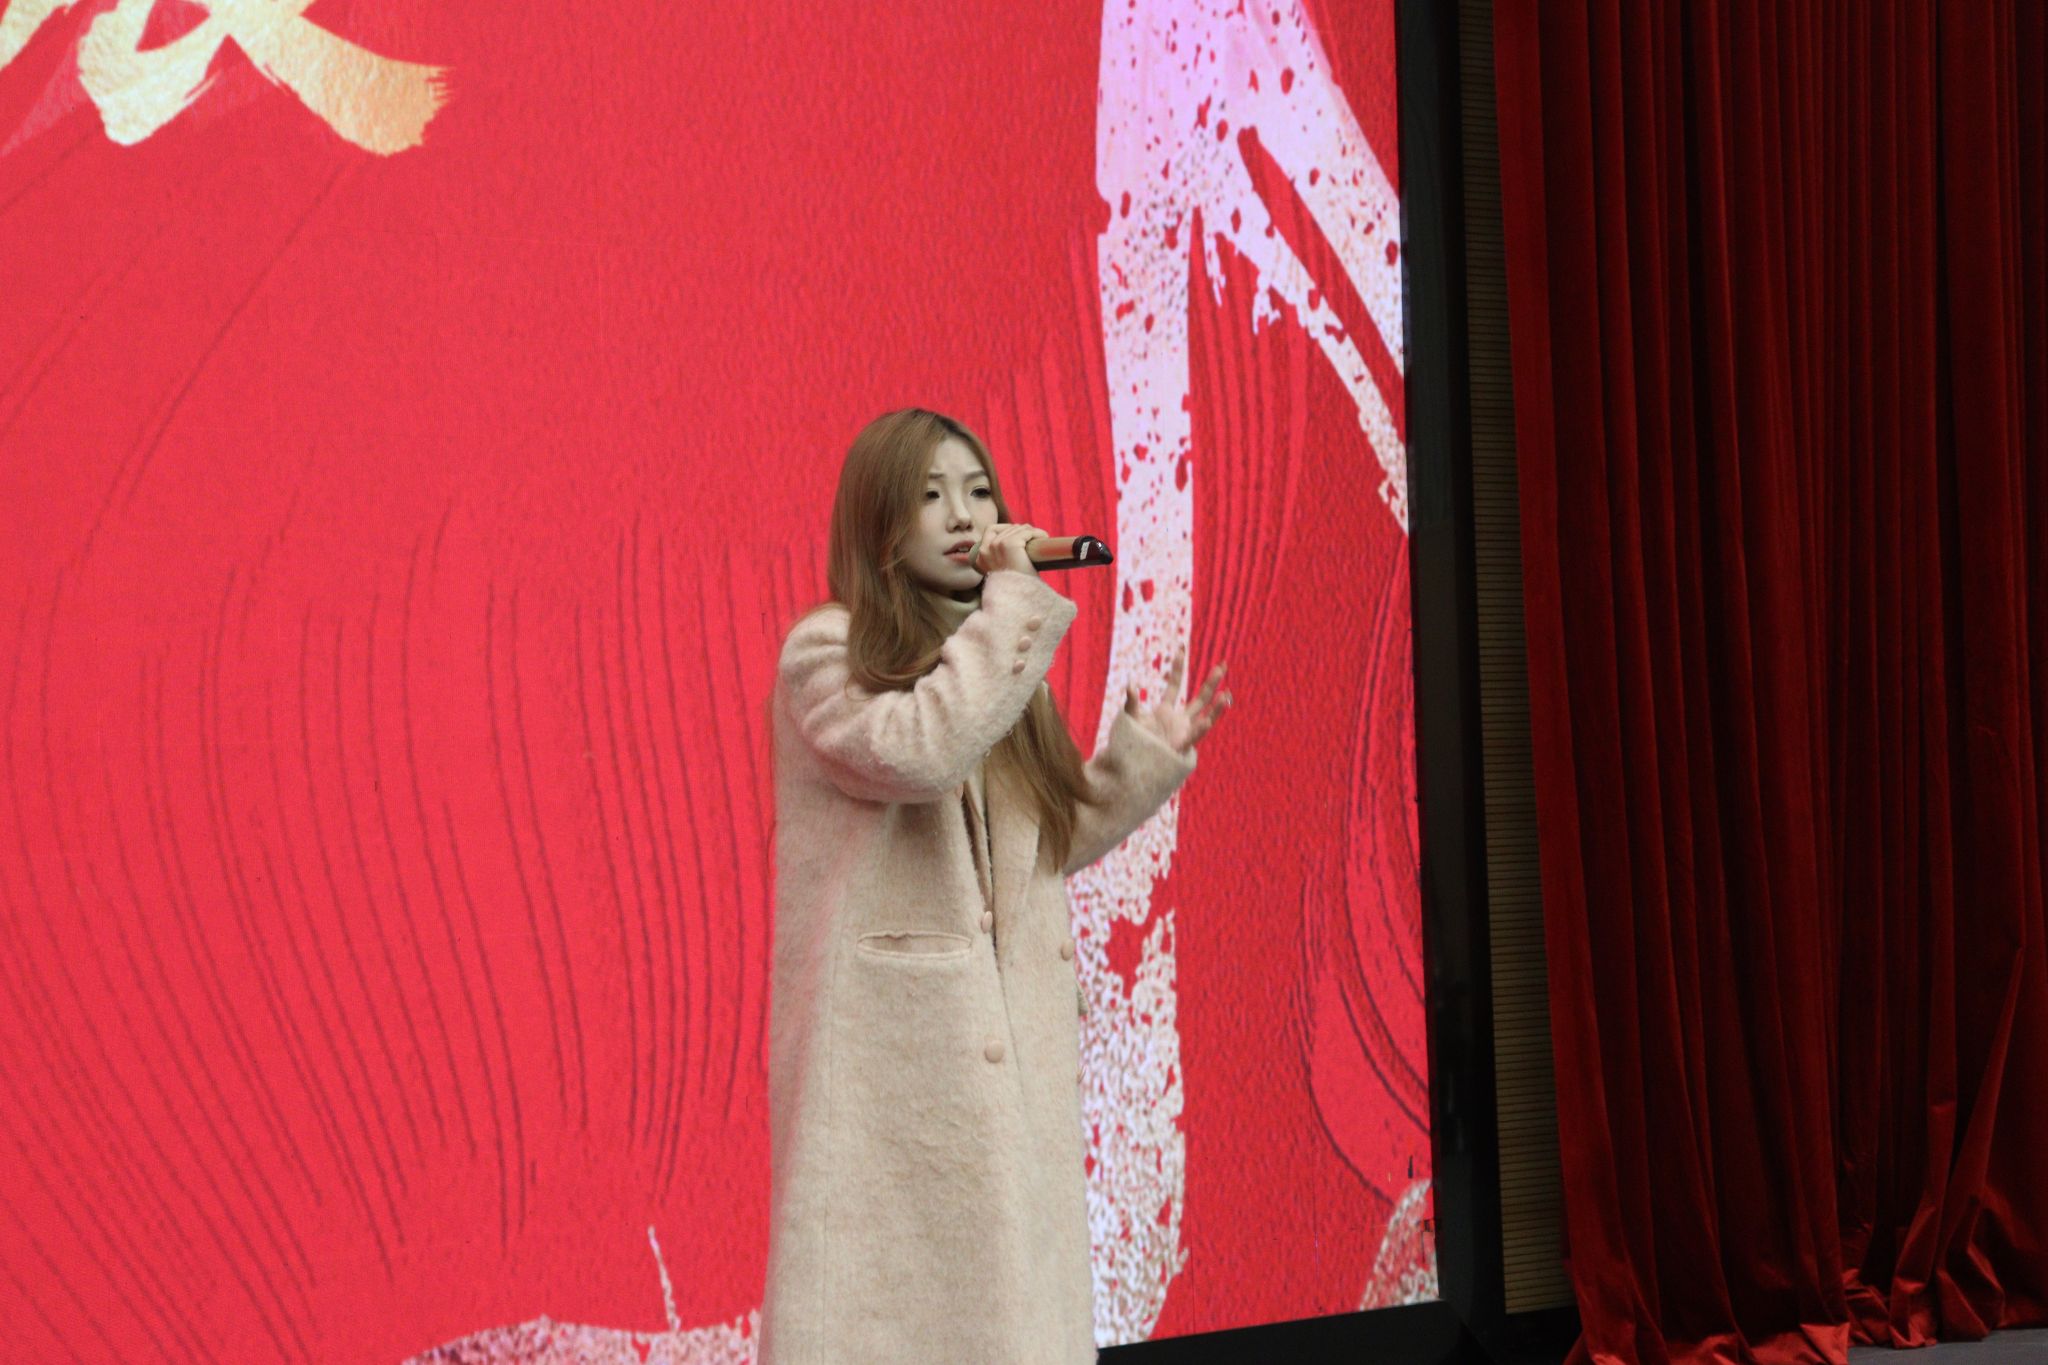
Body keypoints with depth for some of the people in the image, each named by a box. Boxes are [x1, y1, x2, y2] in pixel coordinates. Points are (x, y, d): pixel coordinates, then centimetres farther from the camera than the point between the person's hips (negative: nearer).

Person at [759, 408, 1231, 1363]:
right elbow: (920, 751, -25)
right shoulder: (828, 650, -4)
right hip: (890, 1051, -6)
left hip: (1012, 1050, 7)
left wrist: (1144, 754, 12)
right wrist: (1014, 602, -17)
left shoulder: (996, 665, 18)